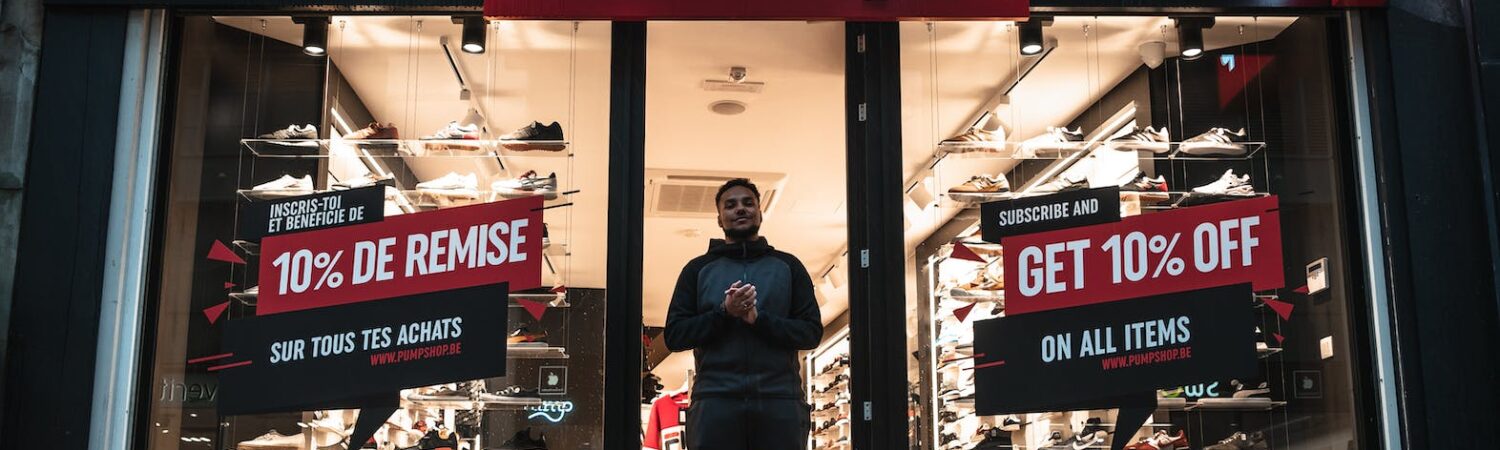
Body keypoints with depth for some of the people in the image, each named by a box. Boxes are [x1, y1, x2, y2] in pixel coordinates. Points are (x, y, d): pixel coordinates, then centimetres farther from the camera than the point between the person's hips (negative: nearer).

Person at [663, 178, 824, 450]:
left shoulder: (788, 266, 16)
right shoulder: (698, 269, 16)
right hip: (715, 400, 0)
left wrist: (758, 318, -10)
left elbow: (812, 332, 6)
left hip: (780, 399, 1)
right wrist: (724, 312, -9)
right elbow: (674, 335, 7)